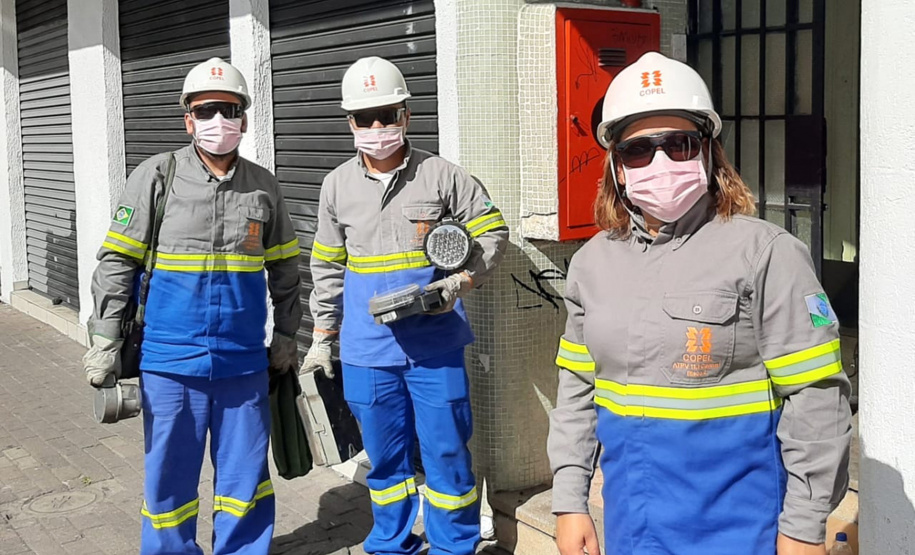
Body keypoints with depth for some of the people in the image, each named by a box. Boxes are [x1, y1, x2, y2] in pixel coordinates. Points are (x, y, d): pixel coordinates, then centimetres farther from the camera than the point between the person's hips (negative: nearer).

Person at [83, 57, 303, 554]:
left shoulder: (263, 186, 6)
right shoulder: (155, 177, -2)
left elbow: (284, 269, 15)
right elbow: (117, 261, -1)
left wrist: (286, 336, 15)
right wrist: (105, 339, -5)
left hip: (244, 361, 2)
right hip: (171, 361, -2)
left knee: (245, 472, 10)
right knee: (170, 474, 7)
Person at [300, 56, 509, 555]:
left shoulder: (440, 175, -3)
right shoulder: (338, 185, 7)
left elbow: (492, 232, 3)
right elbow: (327, 267, 14)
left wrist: (459, 282, -12)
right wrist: (322, 336, 14)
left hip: (435, 344, -2)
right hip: (366, 348, 3)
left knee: (446, 449, 3)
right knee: (384, 454, 13)